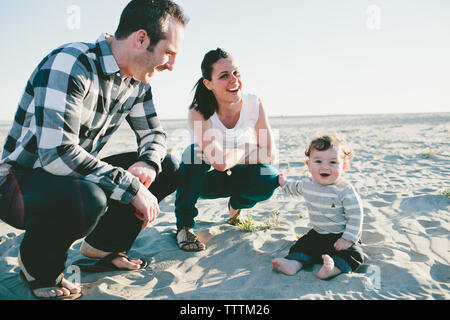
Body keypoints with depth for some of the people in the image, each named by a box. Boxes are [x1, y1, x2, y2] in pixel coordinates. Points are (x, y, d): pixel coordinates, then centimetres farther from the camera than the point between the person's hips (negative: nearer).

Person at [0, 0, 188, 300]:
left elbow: (154, 133, 9)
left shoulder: (137, 80, 0)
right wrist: (132, 187, -30)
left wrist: (147, 164, -15)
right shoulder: (68, 65, -25)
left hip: (80, 174, 8)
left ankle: (103, 245, 10)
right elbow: (57, 153, -34)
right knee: (85, 199, -40)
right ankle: (39, 268, -6)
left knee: (169, 168, -3)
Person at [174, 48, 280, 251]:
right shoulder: (199, 112, -26)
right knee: (195, 153, -34)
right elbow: (220, 162, -38)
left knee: (268, 179, -28)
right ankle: (184, 226, -17)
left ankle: (236, 206, 9)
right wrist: (249, 149, -21)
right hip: (203, 179, -2)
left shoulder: (254, 104, -16)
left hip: (235, 176, 3)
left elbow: (270, 155, -16)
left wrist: (232, 158, -23)